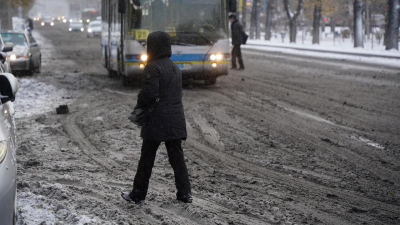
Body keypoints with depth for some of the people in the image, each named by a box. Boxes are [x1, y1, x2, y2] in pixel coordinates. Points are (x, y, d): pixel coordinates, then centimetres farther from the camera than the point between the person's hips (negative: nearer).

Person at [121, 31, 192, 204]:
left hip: (157, 121, -6)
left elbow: (149, 93, -21)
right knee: (177, 157, 10)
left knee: (147, 158, 3)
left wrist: (140, 105, -2)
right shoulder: (175, 68, 13)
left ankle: (138, 194, 10)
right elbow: (178, 93, 14)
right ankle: (185, 193, 8)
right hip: (176, 120, 7)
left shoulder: (153, 67, -13)